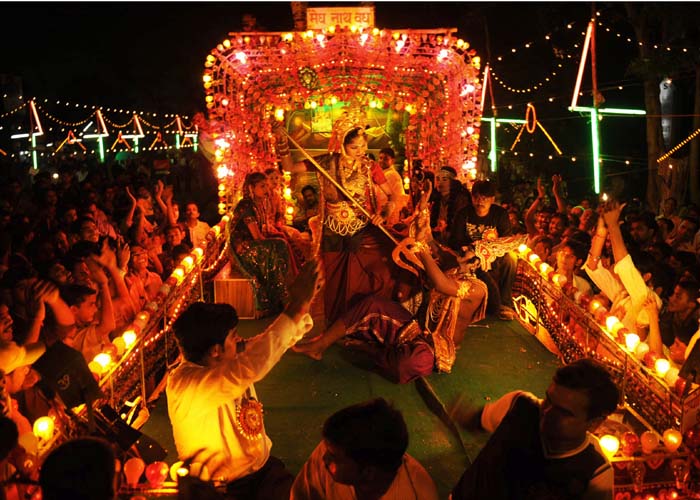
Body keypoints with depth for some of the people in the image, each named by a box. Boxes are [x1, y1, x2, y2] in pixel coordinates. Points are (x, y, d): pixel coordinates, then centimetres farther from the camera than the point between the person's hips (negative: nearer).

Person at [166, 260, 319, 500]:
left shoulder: (231, 359, 1)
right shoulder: (184, 384, -23)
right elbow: (252, 366, -36)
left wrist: (301, 304, -9)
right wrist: (298, 305, -32)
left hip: (264, 467, 7)